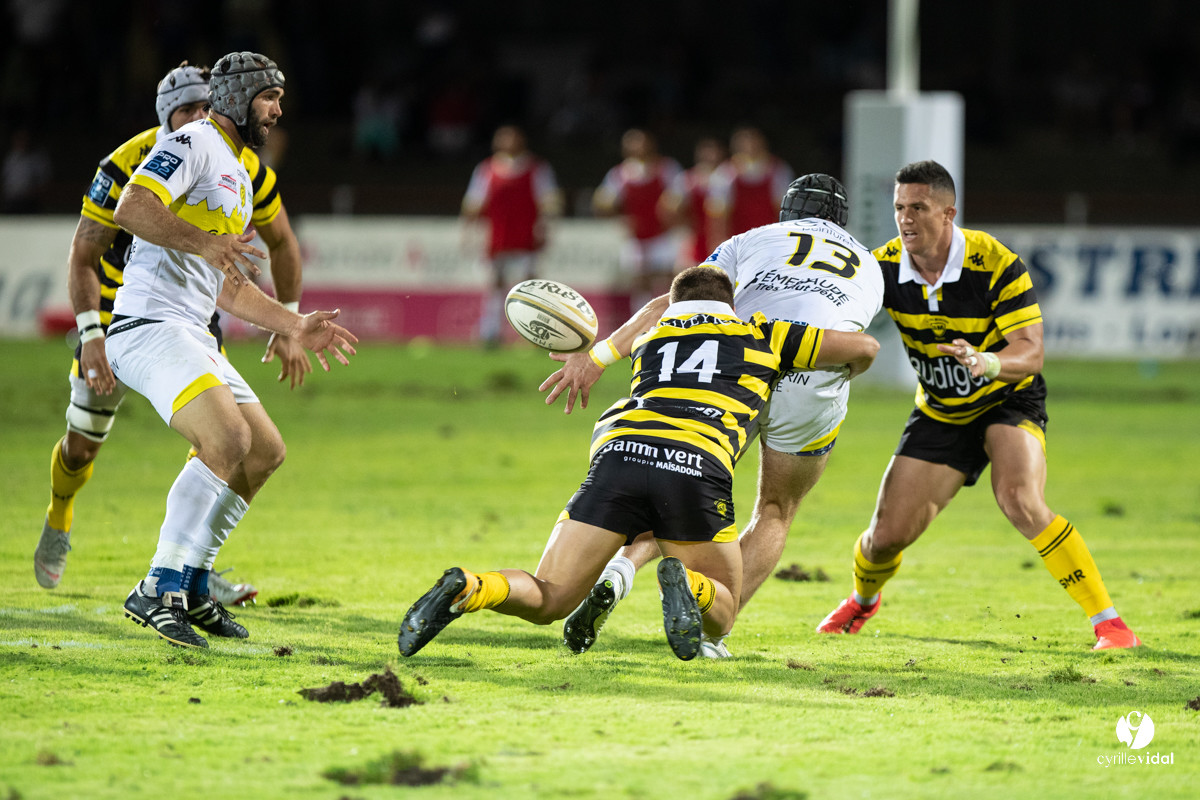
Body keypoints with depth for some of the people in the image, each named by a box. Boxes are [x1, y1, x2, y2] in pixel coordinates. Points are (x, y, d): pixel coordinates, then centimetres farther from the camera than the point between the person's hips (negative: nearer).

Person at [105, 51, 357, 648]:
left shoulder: (239, 179, 25)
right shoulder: (193, 145, -6)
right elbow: (132, 209, -22)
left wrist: (295, 326, 26)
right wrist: (203, 242, -29)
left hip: (192, 335, 10)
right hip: (149, 325, -10)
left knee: (266, 452, 10)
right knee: (228, 438, -25)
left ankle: (191, 588, 16)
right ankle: (158, 591, -23)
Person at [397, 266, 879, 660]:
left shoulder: (650, 340, 35)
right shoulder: (758, 334, 29)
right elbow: (863, 347, 33)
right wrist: (842, 375, 54)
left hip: (618, 452, 2)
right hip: (697, 469, -2)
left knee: (546, 600, 10)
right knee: (720, 617, 16)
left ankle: (464, 589, -22)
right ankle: (688, 587, -20)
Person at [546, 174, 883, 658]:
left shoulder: (752, 241, 25)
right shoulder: (871, 272, 33)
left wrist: (598, 357, 3)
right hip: (813, 389, 0)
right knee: (775, 513, 24)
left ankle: (620, 570, -8)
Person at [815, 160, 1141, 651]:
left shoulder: (996, 265, -26)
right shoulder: (885, 267, -15)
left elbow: (1030, 352, -28)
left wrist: (985, 362, -49)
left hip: (1008, 402, -4)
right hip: (940, 413, 4)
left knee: (1019, 501, -31)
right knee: (887, 535, -1)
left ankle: (1108, 622, -23)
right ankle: (863, 600, 38)